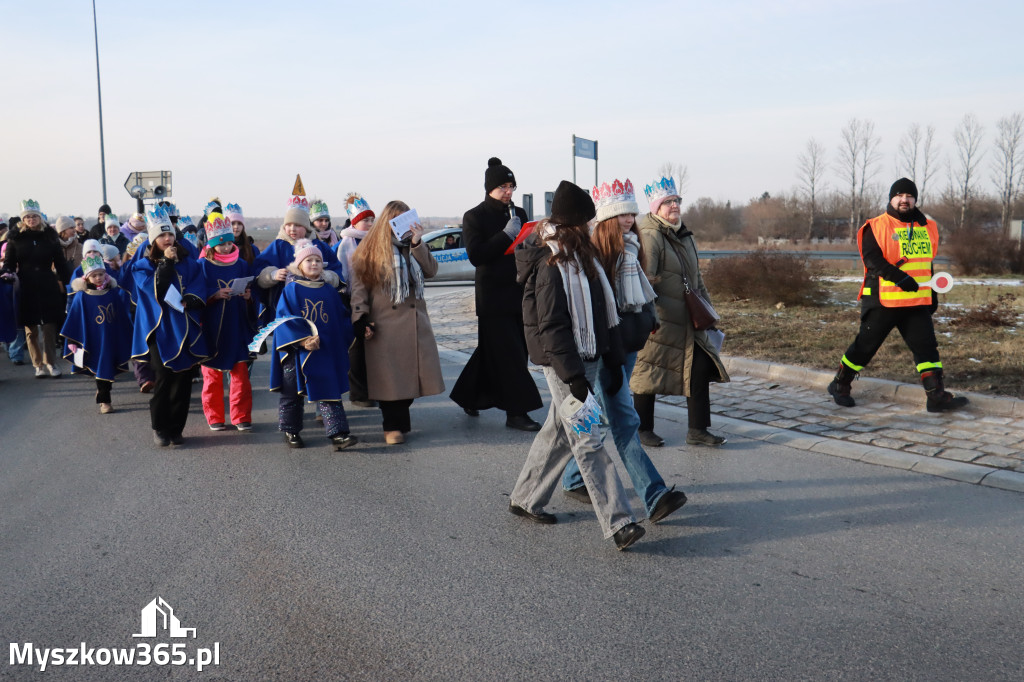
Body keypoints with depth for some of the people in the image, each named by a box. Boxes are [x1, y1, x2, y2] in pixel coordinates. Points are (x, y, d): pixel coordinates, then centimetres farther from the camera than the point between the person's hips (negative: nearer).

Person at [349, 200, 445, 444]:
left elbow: (431, 271, -2)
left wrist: (417, 243, -10)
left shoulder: (413, 248, 14)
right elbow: (359, 287, -2)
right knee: (389, 377, -3)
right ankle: (393, 426, 8)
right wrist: (361, 320, -11)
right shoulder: (369, 252, 2)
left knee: (408, 375, 4)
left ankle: (400, 421, 19)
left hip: (414, 322, 4)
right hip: (384, 326, -4)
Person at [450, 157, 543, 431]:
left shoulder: (518, 213, 13)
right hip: (493, 297, -6)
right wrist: (506, 235, -18)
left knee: (492, 351, 12)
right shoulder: (474, 217, -3)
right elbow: (475, 255, -15)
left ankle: (470, 397, 28)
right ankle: (516, 412, -2)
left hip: (517, 294, 6)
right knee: (507, 355, -6)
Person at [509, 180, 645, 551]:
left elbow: (603, 311, 15)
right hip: (563, 363, -10)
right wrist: (573, 374, -22)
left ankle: (525, 499, 32)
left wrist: (614, 359, 14)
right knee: (589, 439, -9)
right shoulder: (551, 264, -16)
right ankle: (619, 524, -8)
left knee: (558, 431, 17)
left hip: (586, 357, 10)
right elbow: (551, 326, -20)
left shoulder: (581, 256, 14)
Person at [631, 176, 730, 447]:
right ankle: (643, 430, 17)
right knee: (648, 372, 3)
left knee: (701, 367, 4)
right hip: (659, 322, -8)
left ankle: (697, 430, 13)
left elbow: (696, 276, 25)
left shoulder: (684, 236, 16)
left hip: (687, 322, 8)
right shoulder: (650, 236, -13)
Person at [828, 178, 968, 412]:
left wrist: (932, 293, 21)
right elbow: (872, 259, -17)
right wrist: (898, 277, -28)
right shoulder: (876, 227, -6)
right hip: (882, 301, -5)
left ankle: (937, 396, 1)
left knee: (926, 346, -1)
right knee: (865, 346, 3)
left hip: (917, 303, 5)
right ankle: (840, 385, 19)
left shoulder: (928, 227, 14)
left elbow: (926, 263, 23)